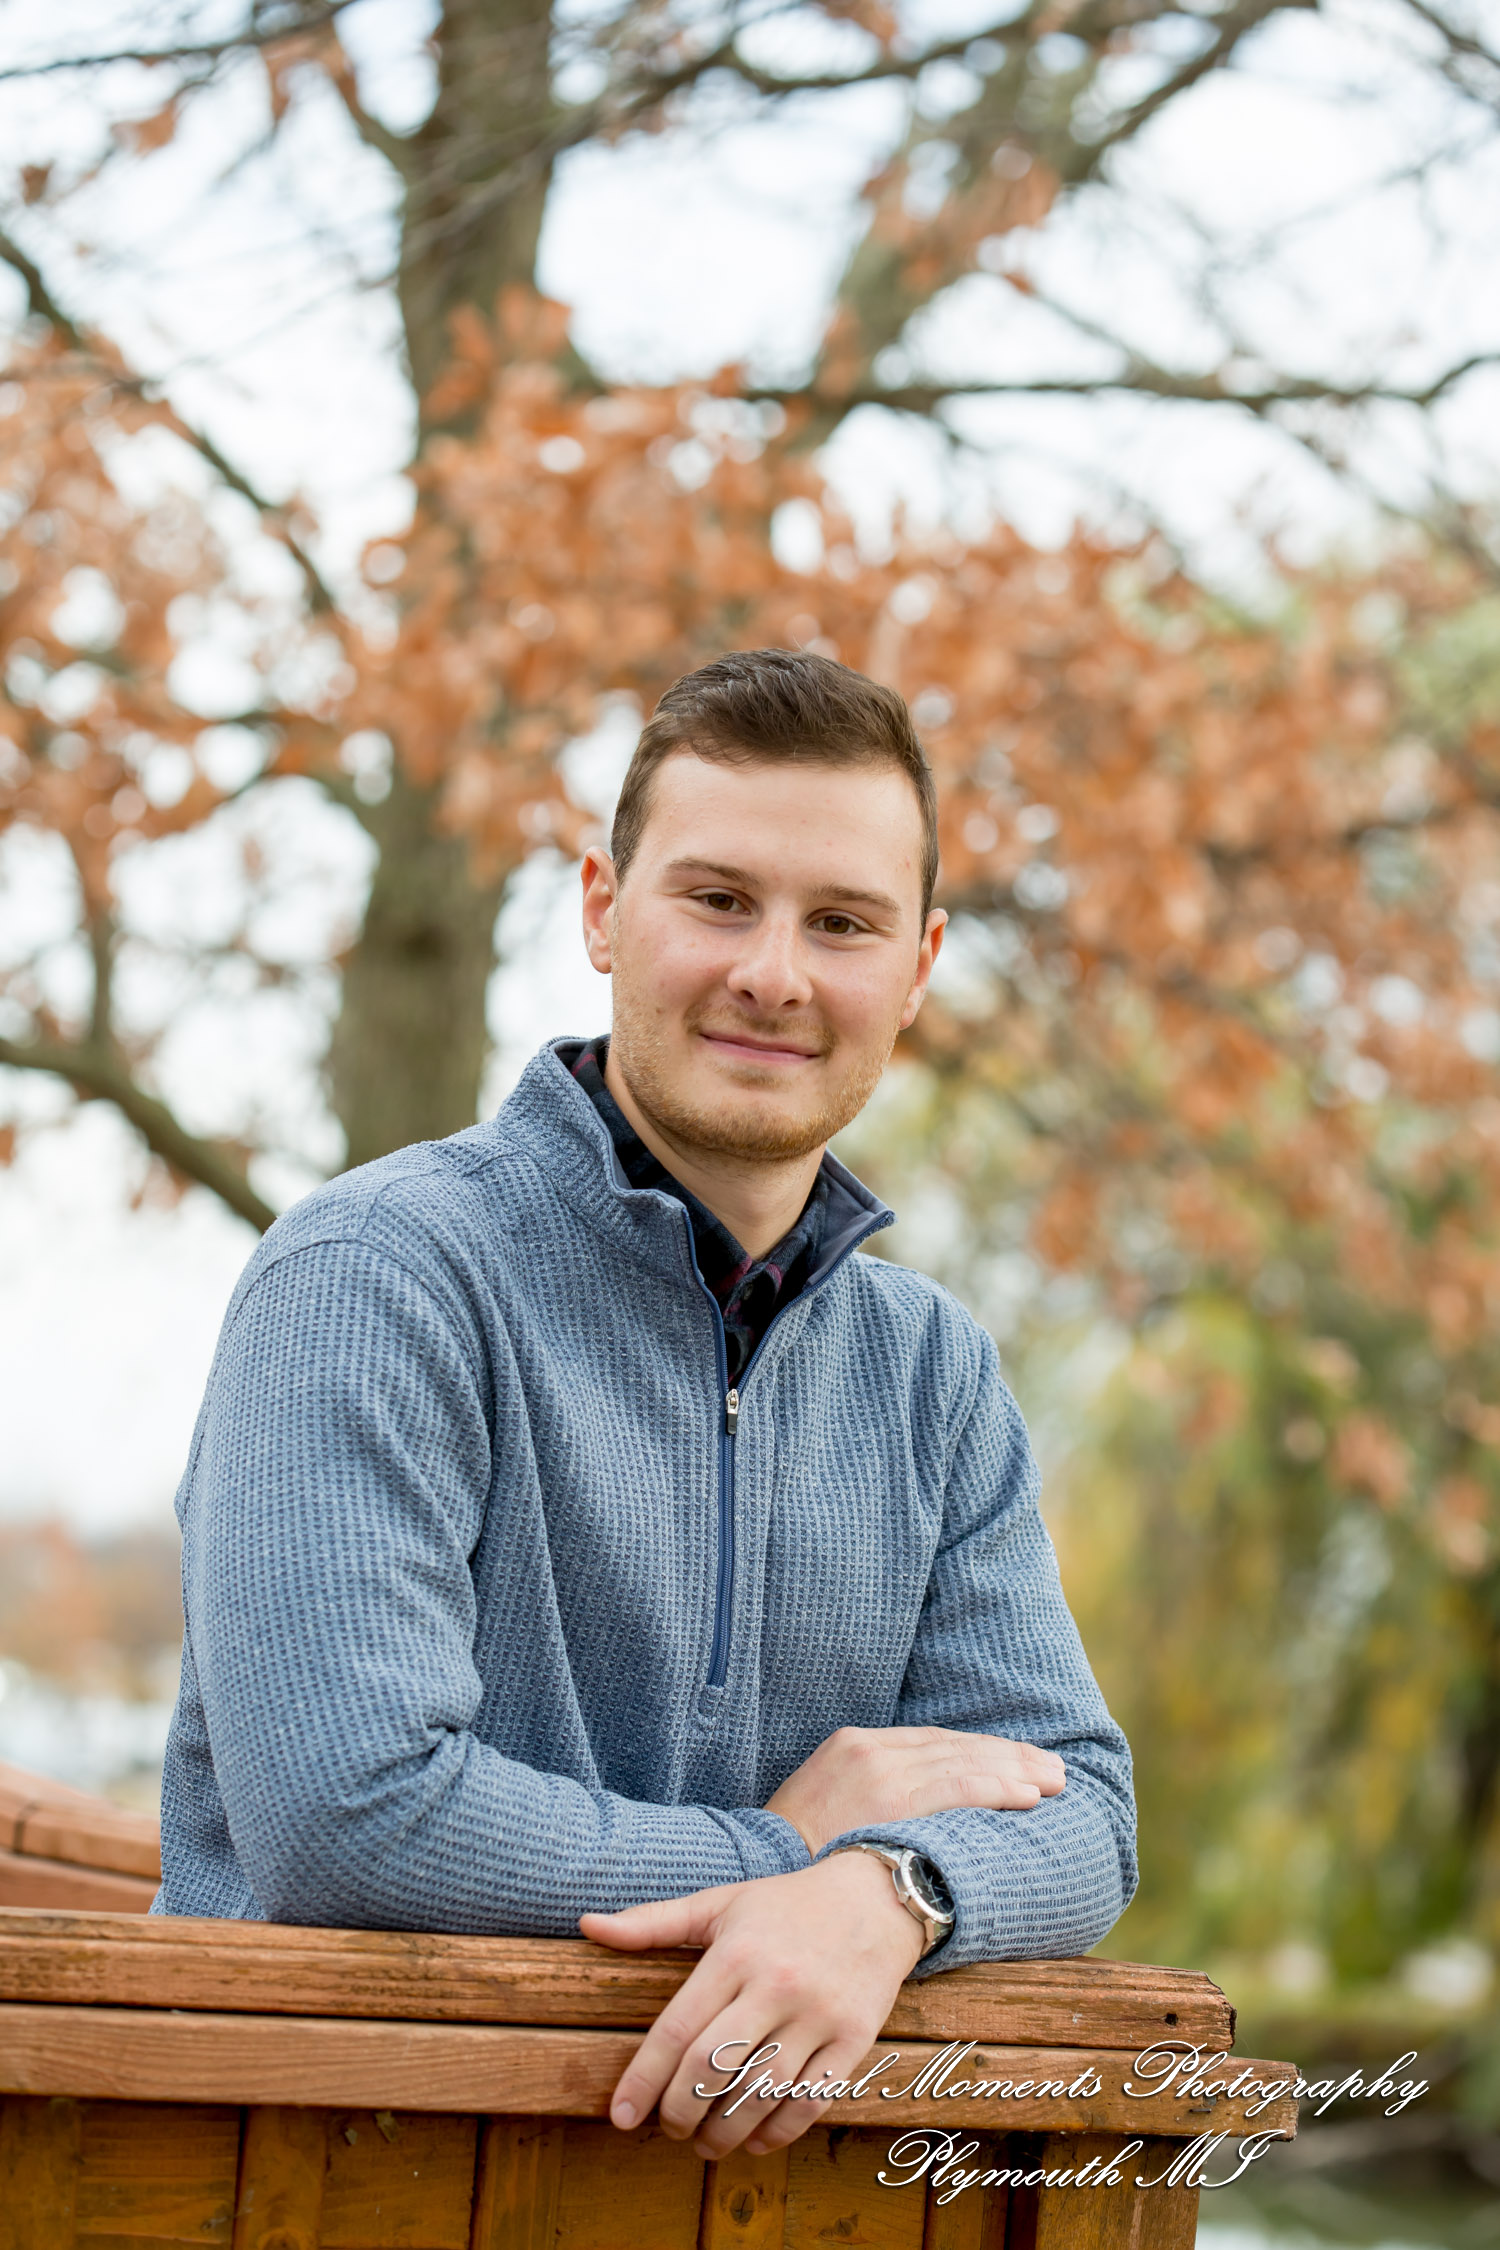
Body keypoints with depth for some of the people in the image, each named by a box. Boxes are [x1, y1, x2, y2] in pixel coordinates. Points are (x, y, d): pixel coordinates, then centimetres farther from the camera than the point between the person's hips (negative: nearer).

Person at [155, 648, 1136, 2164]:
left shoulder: (932, 1366, 10)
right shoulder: (376, 1276, -10)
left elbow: (1072, 1803, 5)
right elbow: (348, 1820, -19)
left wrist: (886, 1892, -16)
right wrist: (784, 1845, -9)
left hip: (743, 2152, 4)